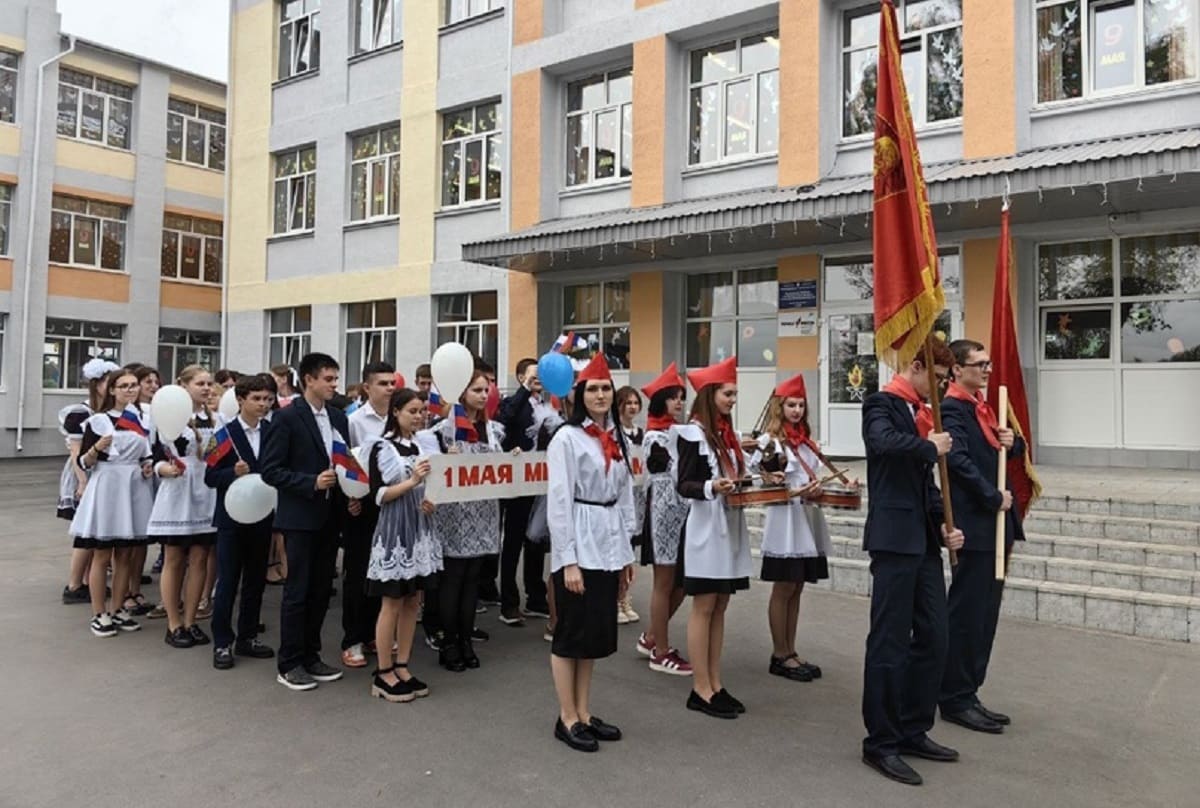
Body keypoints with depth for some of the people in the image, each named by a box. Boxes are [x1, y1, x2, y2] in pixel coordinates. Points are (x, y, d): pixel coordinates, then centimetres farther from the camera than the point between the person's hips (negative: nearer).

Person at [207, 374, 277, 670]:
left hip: (261, 518, 4)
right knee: (227, 582, 2)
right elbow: (210, 477, -8)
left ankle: (247, 637, 24)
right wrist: (234, 472, -25)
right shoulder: (225, 434, -7)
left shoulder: (273, 432, 4)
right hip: (231, 519, -4)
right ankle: (222, 643, 11)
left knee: (256, 580, 12)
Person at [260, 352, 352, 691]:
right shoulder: (286, 417, -9)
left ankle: (310, 656, 24)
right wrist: (312, 483, -20)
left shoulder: (338, 417, 9)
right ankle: (289, 664, 12)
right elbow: (271, 470, -12)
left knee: (321, 590, 12)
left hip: (330, 515, 6)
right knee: (298, 590, 1)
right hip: (300, 517, -6)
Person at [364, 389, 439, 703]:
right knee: (392, 604, 0)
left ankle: (401, 667, 20)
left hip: (419, 529, 7)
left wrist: (431, 501, 0)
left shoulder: (421, 445, 11)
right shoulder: (381, 446, -7)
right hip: (394, 531, -6)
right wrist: (411, 482, -22)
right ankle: (383, 673, 12)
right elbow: (377, 495, -12)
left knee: (413, 602, 10)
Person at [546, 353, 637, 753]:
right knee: (572, 632, 3)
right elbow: (558, 501, -13)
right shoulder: (566, 438, -10)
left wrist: (628, 551, 12)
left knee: (597, 632, 14)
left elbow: (626, 496, 14)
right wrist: (568, 560, -17)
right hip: (578, 544, -7)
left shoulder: (617, 439, 11)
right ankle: (567, 719, 16)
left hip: (608, 545, 7)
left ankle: (584, 712, 27)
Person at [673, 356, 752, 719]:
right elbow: (683, 485, -13)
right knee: (704, 608, -1)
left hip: (730, 525, 8)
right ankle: (701, 690, 7)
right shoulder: (692, 433, -10)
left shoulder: (728, 433, 12)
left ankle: (715, 684, 18)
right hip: (705, 525, -8)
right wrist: (712, 487, -30)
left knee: (720, 607, 11)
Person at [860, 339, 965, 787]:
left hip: (924, 541, 9)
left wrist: (943, 525, 9)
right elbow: (883, 442, -31)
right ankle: (881, 743, 10)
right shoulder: (881, 403, -7)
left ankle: (913, 730, 26)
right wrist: (931, 447, -14)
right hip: (895, 539, -9)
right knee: (890, 642, -2)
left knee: (934, 638, 13)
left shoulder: (923, 412, 18)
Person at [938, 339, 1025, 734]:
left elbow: (1008, 450, 22)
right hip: (973, 526, -9)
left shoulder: (983, 407, 17)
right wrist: (994, 498, -16)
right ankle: (955, 700, 9)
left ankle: (967, 694, 22)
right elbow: (959, 460, -22)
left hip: (996, 525, 9)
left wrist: (1013, 442, 0)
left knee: (984, 615, 13)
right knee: (965, 614, -2)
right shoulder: (951, 409, -12)